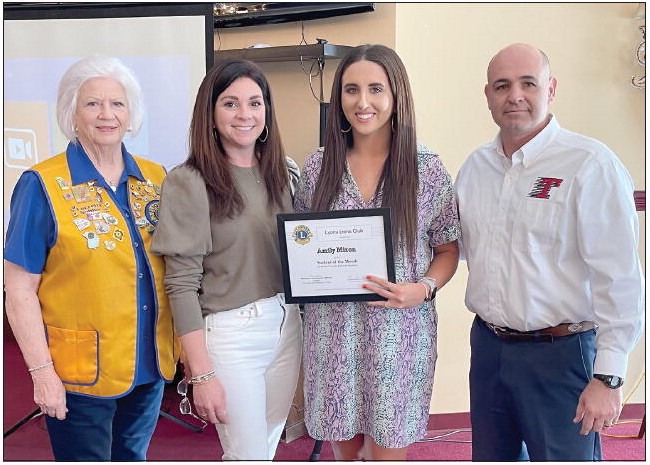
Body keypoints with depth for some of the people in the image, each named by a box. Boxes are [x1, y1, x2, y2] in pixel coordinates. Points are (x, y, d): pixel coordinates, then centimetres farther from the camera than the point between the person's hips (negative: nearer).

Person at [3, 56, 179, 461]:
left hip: (150, 366, 5)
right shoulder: (43, 185, -10)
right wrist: (42, 371, -14)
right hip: (81, 374, -4)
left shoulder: (156, 180, 4)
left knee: (133, 457, 21)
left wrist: (184, 344, 8)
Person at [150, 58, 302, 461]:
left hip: (288, 325, 5)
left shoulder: (286, 172, 5)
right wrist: (201, 374, -15)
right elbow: (182, 284, -13)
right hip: (230, 333, -5)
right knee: (248, 453, 5)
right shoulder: (189, 182, -11)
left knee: (270, 440, 19)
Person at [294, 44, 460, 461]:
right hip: (332, 328, 2)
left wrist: (424, 289, -14)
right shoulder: (318, 166, 3)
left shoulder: (428, 169, -3)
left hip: (400, 330, -2)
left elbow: (447, 250, 4)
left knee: (388, 451, 7)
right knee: (344, 448, 13)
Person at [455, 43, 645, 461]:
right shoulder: (475, 166, 7)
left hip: (560, 353, -6)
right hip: (488, 344, 6)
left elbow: (619, 280, -16)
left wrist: (608, 377, -16)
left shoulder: (591, 164, -13)